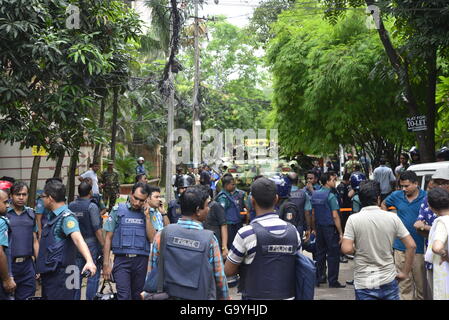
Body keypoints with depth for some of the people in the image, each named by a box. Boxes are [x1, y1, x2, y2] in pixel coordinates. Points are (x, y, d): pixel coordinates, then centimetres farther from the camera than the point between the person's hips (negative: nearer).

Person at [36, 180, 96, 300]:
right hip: (48, 274, 9)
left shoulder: (66, 217, -16)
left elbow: (78, 239, -33)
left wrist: (89, 261, -48)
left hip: (60, 276, -9)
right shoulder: (53, 217, 13)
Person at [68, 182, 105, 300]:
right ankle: (90, 298, 1)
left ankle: (75, 297, 16)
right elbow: (97, 229, -14)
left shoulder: (71, 206, 4)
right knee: (93, 276, 1)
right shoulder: (92, 206, -11)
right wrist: (104, 245, -9)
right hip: (91, 244, -5)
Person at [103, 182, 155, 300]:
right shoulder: (118, 210, 3)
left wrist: (147, 216, -6)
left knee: (138, 296, 8)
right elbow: (108, 238, 4)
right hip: (122, 260, -2)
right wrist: (106, 263, -2)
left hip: (141, 261, 2)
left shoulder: (148, 213, 9)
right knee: (124, 296, -12)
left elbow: (152, 238, 0)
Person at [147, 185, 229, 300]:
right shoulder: (210, 239, -16)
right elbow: (220, 278, -10)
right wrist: (225, 297, 6)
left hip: (168, 295, 2)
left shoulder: (161, 235, -12)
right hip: (201, 296, -2)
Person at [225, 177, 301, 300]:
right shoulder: (293, 231, -3)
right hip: (288, 295, 4)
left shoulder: (246, 233, -17)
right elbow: (296, 265, 9)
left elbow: (228, 271, -7)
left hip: (256, 296, -4)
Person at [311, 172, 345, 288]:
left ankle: (318, 278, 20)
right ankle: (333, 281, 4)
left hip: (319, 228, 7)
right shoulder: (331, 196, -15)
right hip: (330, 228, -7)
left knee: (320, 253, 14)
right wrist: (341, 233, -14)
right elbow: (335, 216, -17)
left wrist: (314, 229, 20)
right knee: (333, 254, 0)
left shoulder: (315, 194, 7)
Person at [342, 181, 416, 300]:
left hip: (364, 284, -1)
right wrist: (405, 272, 5)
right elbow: (411, 246, -3)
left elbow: (346, 249, -16)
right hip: (389, 281, 2)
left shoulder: (353, 219, -10)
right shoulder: (392, 217, -4)